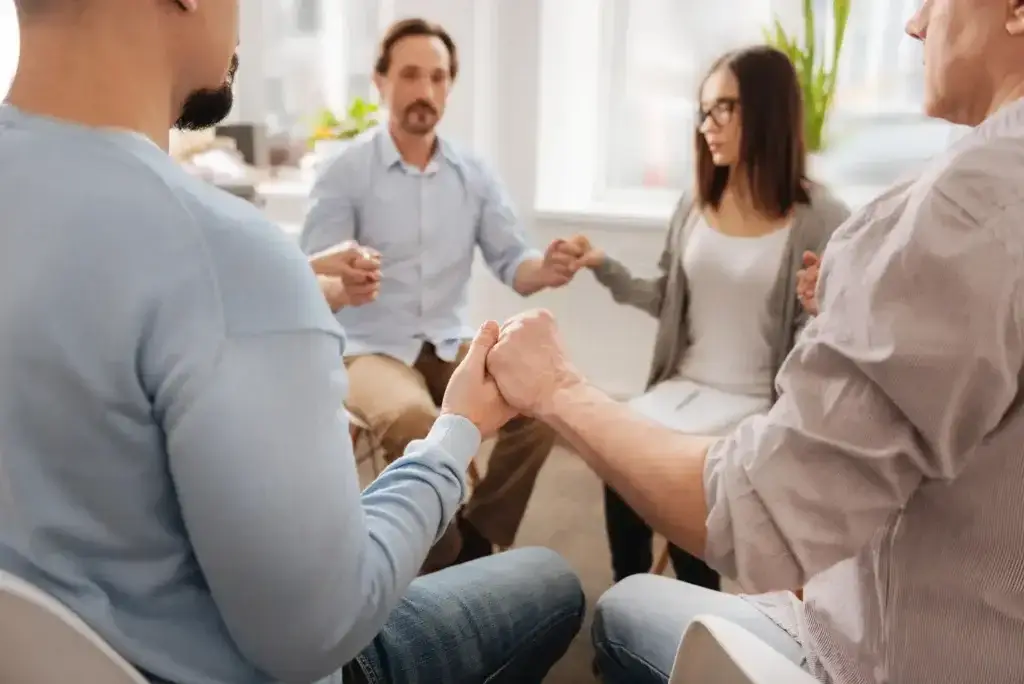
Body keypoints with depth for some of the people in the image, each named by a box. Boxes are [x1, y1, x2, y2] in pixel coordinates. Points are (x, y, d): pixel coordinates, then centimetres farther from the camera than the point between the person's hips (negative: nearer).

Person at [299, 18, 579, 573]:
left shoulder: (474, 175, 6)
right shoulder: (344, 173, -6)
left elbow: (511, 262, 3)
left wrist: (544, 268, -21)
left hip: (451, 345, 4)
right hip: (371, 349, -3)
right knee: (412, 419, -36)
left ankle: (477, 542, -4)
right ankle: (443, 561, -9)